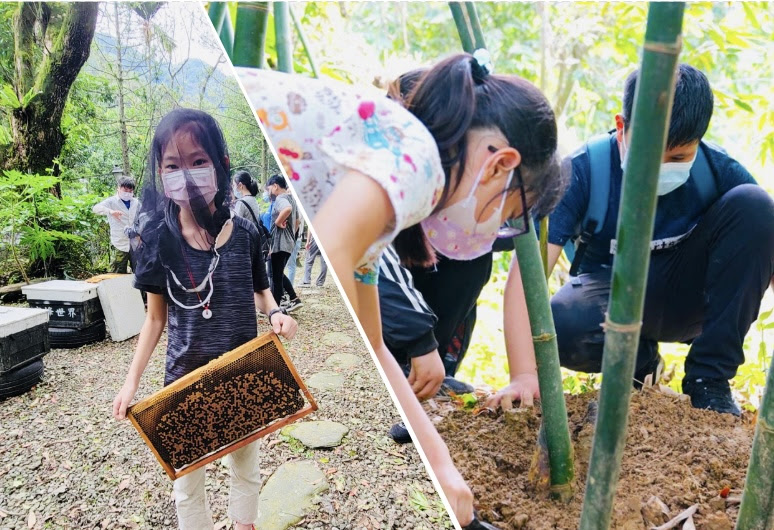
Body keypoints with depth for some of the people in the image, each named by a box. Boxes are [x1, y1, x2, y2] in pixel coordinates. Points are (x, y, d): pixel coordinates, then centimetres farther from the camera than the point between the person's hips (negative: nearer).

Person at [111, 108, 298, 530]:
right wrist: (132, 380, -8)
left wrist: (276, 313, -14)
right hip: (185, 375, -1)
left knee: (246, 467, 21)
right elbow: (156, 318, -3)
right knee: (187, 483, 14)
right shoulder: (159, 239, -11)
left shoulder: (244, 234, -9)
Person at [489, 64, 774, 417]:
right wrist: (524, 375, -41)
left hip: (687, 297, 3)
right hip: (614, 294, -2)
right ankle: (639, 360, 2)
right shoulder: (583, 170, -23)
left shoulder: (719, 171, -15)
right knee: (562, 329, -37)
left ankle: (710, 377, -11)